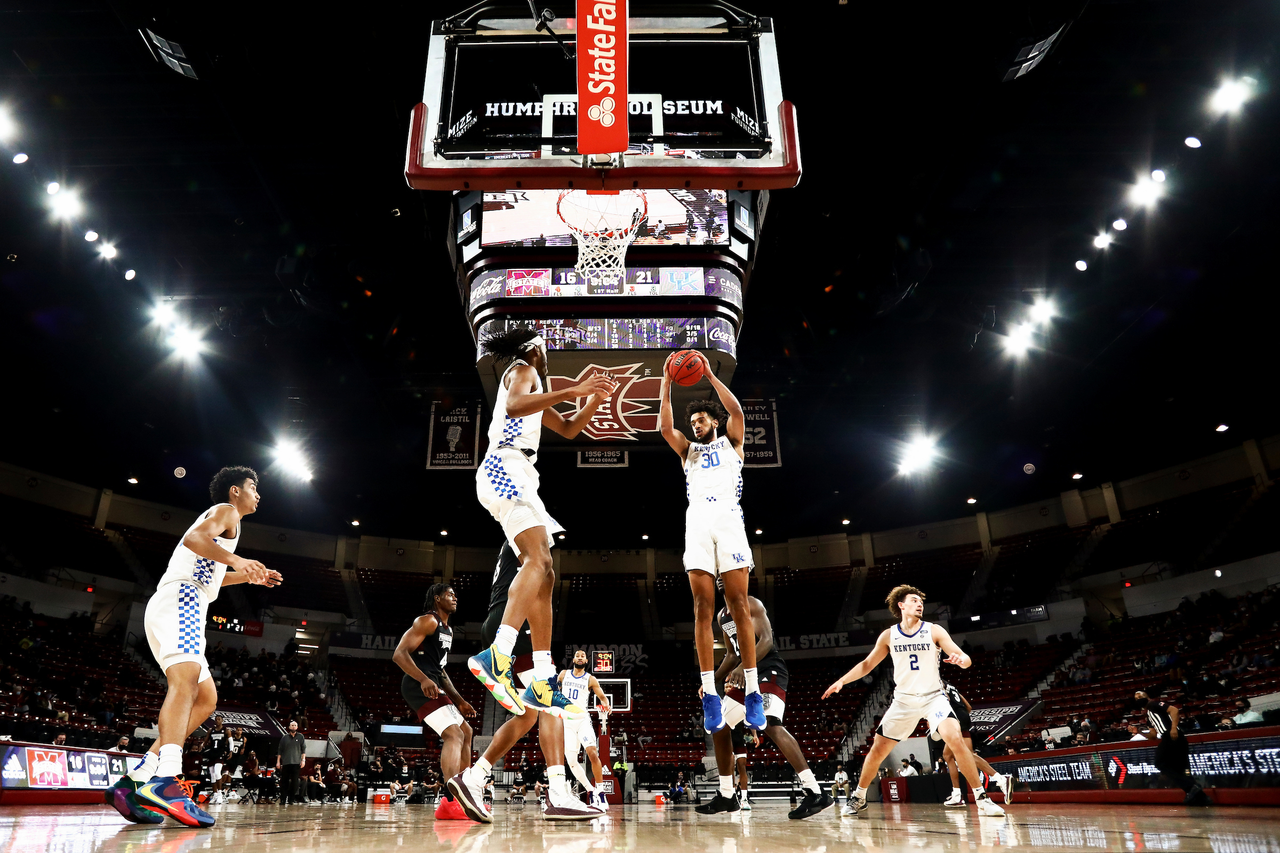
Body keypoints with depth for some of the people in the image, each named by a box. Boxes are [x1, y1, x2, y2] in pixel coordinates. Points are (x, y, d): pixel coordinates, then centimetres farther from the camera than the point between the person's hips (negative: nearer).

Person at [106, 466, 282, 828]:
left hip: (171, 609, 10)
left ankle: (135, 782, 0)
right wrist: (235, 560, -28)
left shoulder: (219, 518, 33)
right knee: (186, 680, -30)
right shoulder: (226, 510, 5)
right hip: (179, 600, -10)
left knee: (206, 699, 7)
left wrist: (248, 577, 43)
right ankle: (164, 780, -50)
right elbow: (193, 538, -18)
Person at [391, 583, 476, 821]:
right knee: (454, 734, -21)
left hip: (431, 687, 11)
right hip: (419, 687, -11)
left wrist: (459, 701, 24)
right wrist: (423, 679, -32)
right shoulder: (427, 621, -8)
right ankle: (450, 802, -31)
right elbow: (399, 653, -19)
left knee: (465, 732, 16)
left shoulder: (448, 630, 23)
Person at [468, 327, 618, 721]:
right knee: (539, 560, -27)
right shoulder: (522, 370, 4)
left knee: (543, 574, 3)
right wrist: (572, 391, -22)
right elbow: (514, 406, -20)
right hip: (505, 468, -10)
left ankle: (543, 683, 1)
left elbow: (567, 429, 36)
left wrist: (596, 399, 23)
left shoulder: (531, 383, 32)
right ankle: (497, 656, -38)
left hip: (517, 477, 10)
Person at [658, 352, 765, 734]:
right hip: (697, 524, 2)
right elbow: (665, 427, 10)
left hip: (728, 520, -2)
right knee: (703, 608, -6)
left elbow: (737, 412, 3)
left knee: (738, 604, -8)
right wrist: (667, 383, 6)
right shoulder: (688, 450, 27)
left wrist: (710, 375, 2)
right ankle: (710, 695, -7)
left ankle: (753, 691, -7)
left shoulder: (730, 443, 21)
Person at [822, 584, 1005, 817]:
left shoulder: (934, 631, -7)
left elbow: (966, 659, -13)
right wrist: (841, 681, -4)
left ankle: (982, 799, -11)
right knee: (878, 750, 1)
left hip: (933, 697, -2)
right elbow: (867, 664, 8)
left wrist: (961, 659, -38)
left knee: (956, 740, -26)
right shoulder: (888, 635, -2)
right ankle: (858, 798, 21)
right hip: (903, 700, 2)